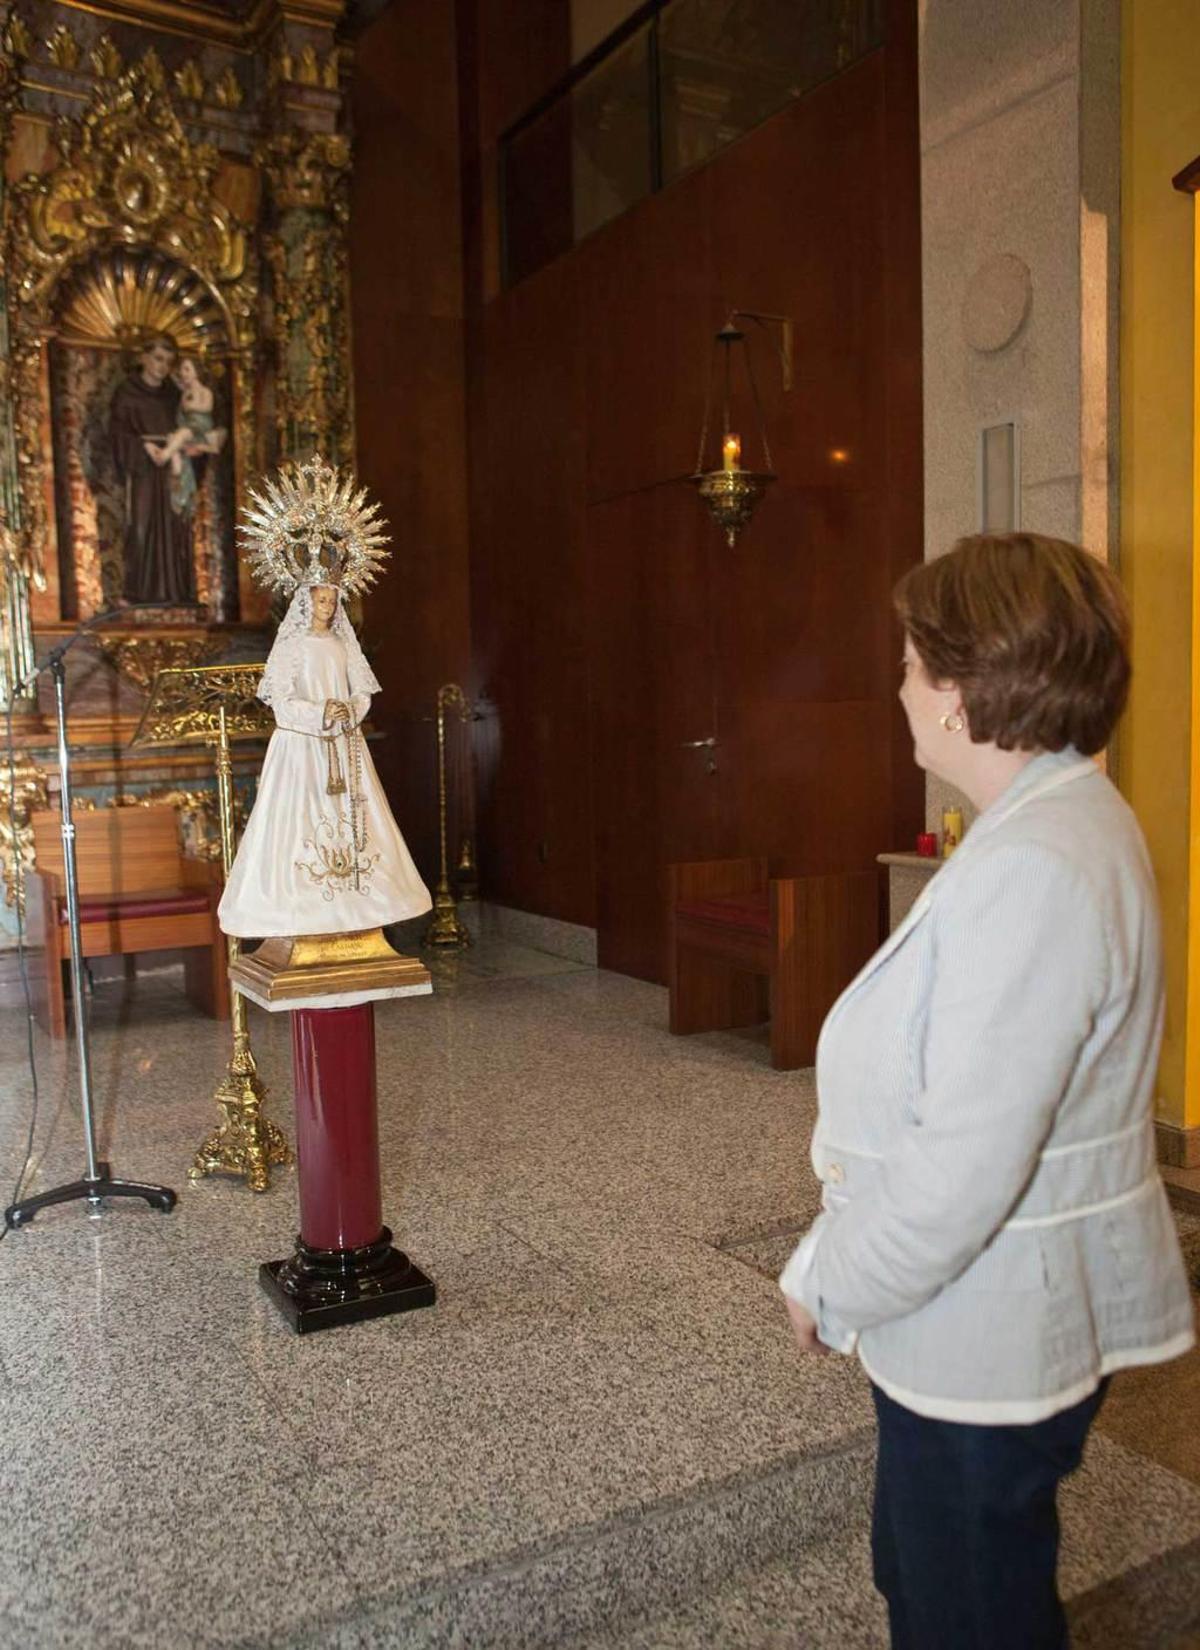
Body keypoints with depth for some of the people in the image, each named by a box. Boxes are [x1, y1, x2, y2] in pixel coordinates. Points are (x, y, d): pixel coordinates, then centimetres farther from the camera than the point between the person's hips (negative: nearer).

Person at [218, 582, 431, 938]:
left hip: (344, 746, 5)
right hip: (302, 746, -5)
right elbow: (281, 701, -8)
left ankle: (352, 898, 8)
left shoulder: (343, 644, 11)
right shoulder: (291, 645, -2)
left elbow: (363, 693, 9)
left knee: (350, 817, 3)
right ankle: (298, 904, -5)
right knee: (299, 820, -8)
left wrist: (348, 711, -12)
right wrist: (320, 714, -21)